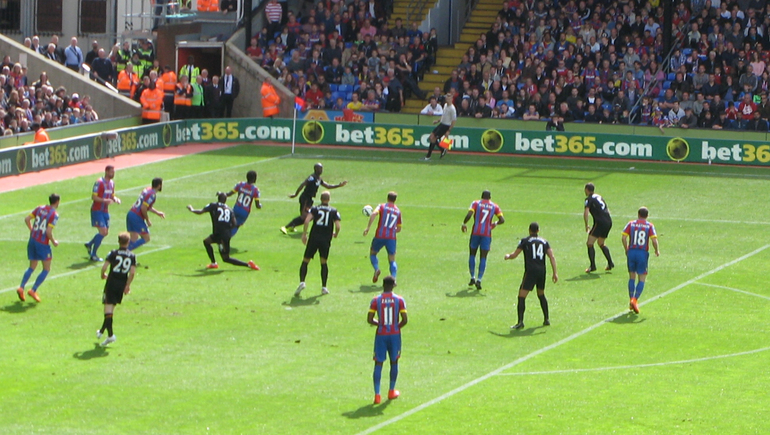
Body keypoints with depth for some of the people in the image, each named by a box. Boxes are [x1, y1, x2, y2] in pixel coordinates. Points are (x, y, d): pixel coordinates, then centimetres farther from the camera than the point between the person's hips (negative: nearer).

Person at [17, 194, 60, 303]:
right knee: (46, 269, 7)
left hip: (32, 240, 6)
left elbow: (27, 219, 5)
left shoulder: (40, 209, 6)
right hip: (43, 243, -6)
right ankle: (33, 290, -1)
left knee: (32, 267, 18)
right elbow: (49, 231, -20)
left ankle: (21, 287, 3)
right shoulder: (54, 215, -12)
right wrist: (53, 241, -4)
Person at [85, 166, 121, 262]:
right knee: (102, 231, -15)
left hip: (105, 211, 8)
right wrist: (105, 200, -31)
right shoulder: (99, 182, -15)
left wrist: (115, 199, -3)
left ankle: (89, 245, 37)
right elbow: (94, 197, -18)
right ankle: (93, 255, -5)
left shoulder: (112, 183, 10)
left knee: (106, 232, 12)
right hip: (97, 210, -8)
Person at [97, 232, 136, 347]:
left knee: (108, 307, -5)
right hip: (122, 284, 3)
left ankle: (110, 334, -17)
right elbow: (132, 272, -7)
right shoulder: (132, 256, 1)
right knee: (112, 307, 17)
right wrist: (128, 285, 3)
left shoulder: (113, 253, -5)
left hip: (112, 282, -3)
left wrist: (103, 275, 9)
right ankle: (102, 331, 30)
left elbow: (104, 267, -12)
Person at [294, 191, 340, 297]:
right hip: (326, 240, 1)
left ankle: (302, 282, -15)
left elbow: (307, 220, -9)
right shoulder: (334, 211, 8)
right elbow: (337, 226, -3)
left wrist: (304, 234, -2)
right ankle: (324, 287, 12)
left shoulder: (314, 209, 7)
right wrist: (335, 234, 17)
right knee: (323, 263, 16)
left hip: (314, 238, -1)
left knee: (305, 261, 5)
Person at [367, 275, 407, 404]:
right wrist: (398, 326, 10)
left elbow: (369, 319, -8)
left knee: (378, 363, 2)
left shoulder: (376, 300, -5)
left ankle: (377, 394, -6)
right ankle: (392, 391, 28)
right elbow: (405, 319, -9)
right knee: (394, 362, 18)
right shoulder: (399, 300, -5)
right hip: (395, 334, 1)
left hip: (381, 335, -1)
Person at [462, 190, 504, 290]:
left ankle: (472, 277, 14)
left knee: (472, 254, 16)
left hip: (475, 232, 0)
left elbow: (469, 214, -13)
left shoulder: (476, 203, 2)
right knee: (483, 257, 3)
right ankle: (479, 279, -8)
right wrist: (495, 224, 22)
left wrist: (464, 224, 2)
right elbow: (502, 220, 3)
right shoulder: (494, 206, 6)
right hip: (487, 234, 0)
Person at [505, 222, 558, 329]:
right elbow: (552, 257, 5)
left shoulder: (525, 241, 3)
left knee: (522, 296, -5)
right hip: (542, 271, 5)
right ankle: (546, 319, 28)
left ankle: (520, 322, -17)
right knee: (541, 295, 24)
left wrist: (507, 256, 27)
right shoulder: (544, 241, 13)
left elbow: (514, 255, 4)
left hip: (530, 271, -5)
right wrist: (554, 272, 5)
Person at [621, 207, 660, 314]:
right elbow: (654, 240, -11)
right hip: (643, 253, -2)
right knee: (642, 279, 5)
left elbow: (623, 237, -6)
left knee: (632, 277, 15)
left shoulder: (631, 224, 3)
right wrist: (657, 250, 6)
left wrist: (626, 249, 7)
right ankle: (635, 299, -11)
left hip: (631, 252, 2)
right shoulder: (650, 226, -1)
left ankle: (631, 300, 14)